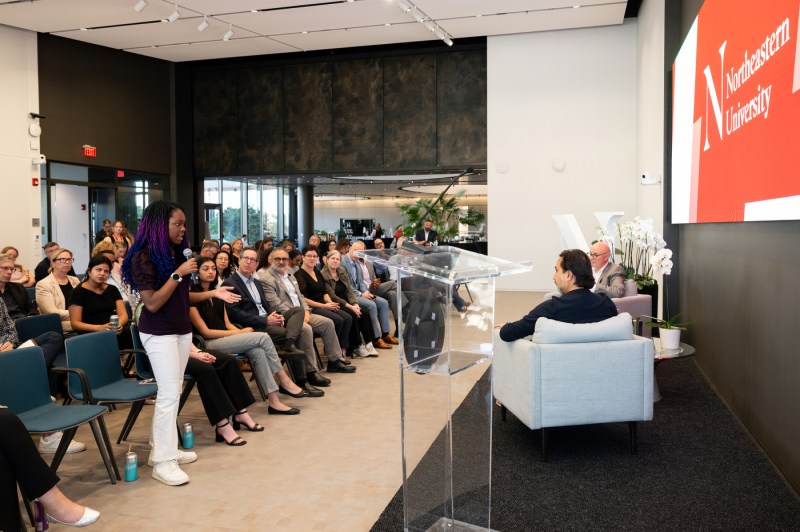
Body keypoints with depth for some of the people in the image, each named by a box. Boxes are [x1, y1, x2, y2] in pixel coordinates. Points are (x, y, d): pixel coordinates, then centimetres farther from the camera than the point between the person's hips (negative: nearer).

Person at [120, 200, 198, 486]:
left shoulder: (178, 252, 7)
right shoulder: (143, 257, -14)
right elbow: (152, 303, -19)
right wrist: (177, 274, -21)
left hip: (182, 329, 7)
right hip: (158, 333, -7)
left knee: (173, 392, 9)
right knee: (169, 393, -8)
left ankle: (162, 448, 20)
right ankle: (164, 461, 0)